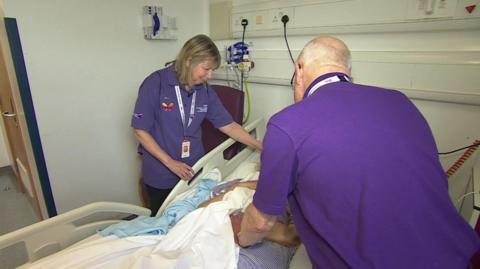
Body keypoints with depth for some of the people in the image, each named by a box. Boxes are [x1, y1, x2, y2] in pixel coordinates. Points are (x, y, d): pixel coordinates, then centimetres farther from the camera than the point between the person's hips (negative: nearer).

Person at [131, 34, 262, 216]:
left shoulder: (205, 91, -3)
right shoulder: (156, 83, -16)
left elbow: (229, 126, 1)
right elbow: (140, 130, -14)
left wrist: (262, 147, -3)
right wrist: (170, 162, -18)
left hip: (193, 172, 4)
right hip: (160, 176, -3)